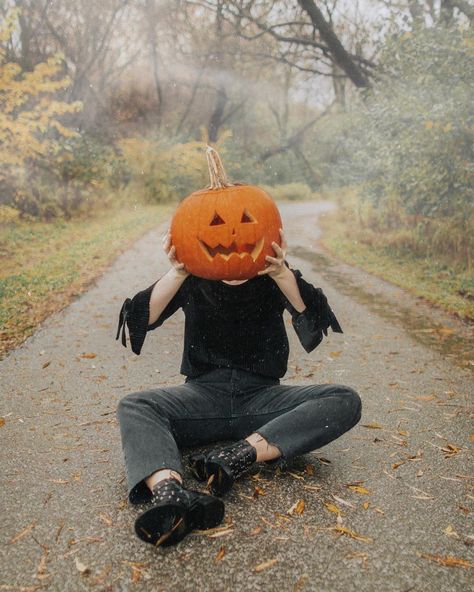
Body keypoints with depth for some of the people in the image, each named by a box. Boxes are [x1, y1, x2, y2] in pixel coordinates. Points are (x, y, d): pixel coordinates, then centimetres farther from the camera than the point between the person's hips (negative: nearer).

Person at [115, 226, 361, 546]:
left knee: (345, 401, -22)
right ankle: (168, 492, -53)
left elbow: (313, 316, -20)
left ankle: (239, 455, -36)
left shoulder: (273, 277, 0)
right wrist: (177, 273, -34)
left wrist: (282, 273, -39)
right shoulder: (194, 278, 0)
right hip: (204, 395, 0)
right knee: (133, 406, -25)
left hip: (261, 397, 0)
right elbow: (142, 319, -17)